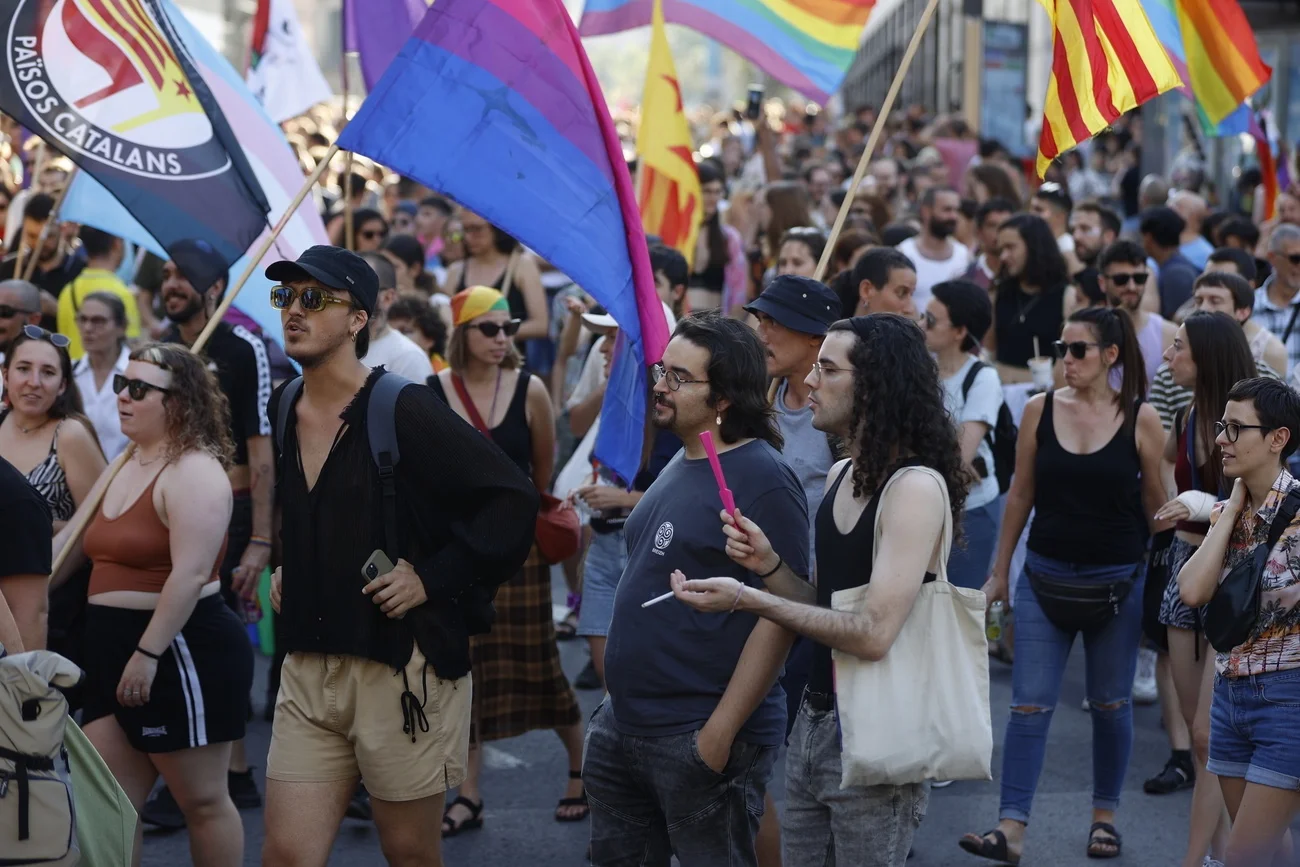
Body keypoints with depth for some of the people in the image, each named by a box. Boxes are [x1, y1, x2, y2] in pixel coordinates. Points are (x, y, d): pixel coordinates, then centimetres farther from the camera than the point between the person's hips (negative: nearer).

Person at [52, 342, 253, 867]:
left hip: (183, 651, -9)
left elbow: (190, 573, -23)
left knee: (203, 802, 2)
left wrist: (149, 654, -26)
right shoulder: (121, 470, 16)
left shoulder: (194, 473, -14)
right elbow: (70, 544, 23)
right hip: (115, 654, 9)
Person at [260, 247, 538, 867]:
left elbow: (513, 498, -14)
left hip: (402, 668, -6)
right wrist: (285, 570, 14)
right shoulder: (286, 409, 9)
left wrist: (433, 578, -15)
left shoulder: (403, 409, -12)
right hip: (307, 670, 6)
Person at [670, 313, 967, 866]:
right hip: (814, 718, 8)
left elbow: (874, 633, -25)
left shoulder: (916, 488, -19)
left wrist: (748, 599, -22)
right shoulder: (841, 474, 9)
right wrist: (770, 564, -4)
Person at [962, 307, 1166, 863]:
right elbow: (1021, 495, 6)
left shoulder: (1140, 419, -6)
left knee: (1110, 706, 11)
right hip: (1046, 578, 1)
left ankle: (1104, 817, 26)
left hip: (1118, 582, -1)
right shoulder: (1040, 410, -1)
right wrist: (999, 572, 8)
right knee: (1030, 706, -4)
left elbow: (1157, 504, 2)